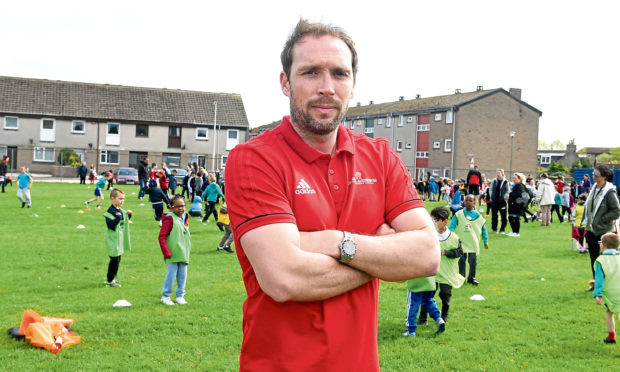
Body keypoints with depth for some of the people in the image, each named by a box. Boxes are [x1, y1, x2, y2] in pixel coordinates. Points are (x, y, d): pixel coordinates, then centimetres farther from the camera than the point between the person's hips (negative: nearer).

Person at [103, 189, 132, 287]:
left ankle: (112, 278, 28)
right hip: (113, 241, -9)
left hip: (120, 240, 9)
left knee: (117, 259, 16)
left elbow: (125, 221, 23)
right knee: (114, 260, -5)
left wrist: (128, 214, 6)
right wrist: (118, 218, -32)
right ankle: (110, 280, 7)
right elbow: (110, 225, -27)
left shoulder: (121, 211, 8)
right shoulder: (110, 211, -18)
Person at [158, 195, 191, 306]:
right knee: (171, 275, -2)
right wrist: (167, 253, -16)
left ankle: (180, 296, 22)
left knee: (182, 276, 10)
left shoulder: (185, 217, 12)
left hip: (184, 254, 7)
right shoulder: (169, 219, -11)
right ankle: (165, 296, 12)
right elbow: (162, 236, -13)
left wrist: (188, 248, 14)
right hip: (173, 254, -7)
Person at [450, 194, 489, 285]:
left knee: (473, 261, 2)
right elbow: (452, 226, -5)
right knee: (461, 260, 3)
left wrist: (485, 241, 15)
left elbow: (483, 229, 12)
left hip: (473, 243, 1)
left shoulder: (478, 216, 2)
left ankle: (472, 277, 18)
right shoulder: (459, 214, -3)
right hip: (461, 242, -1)